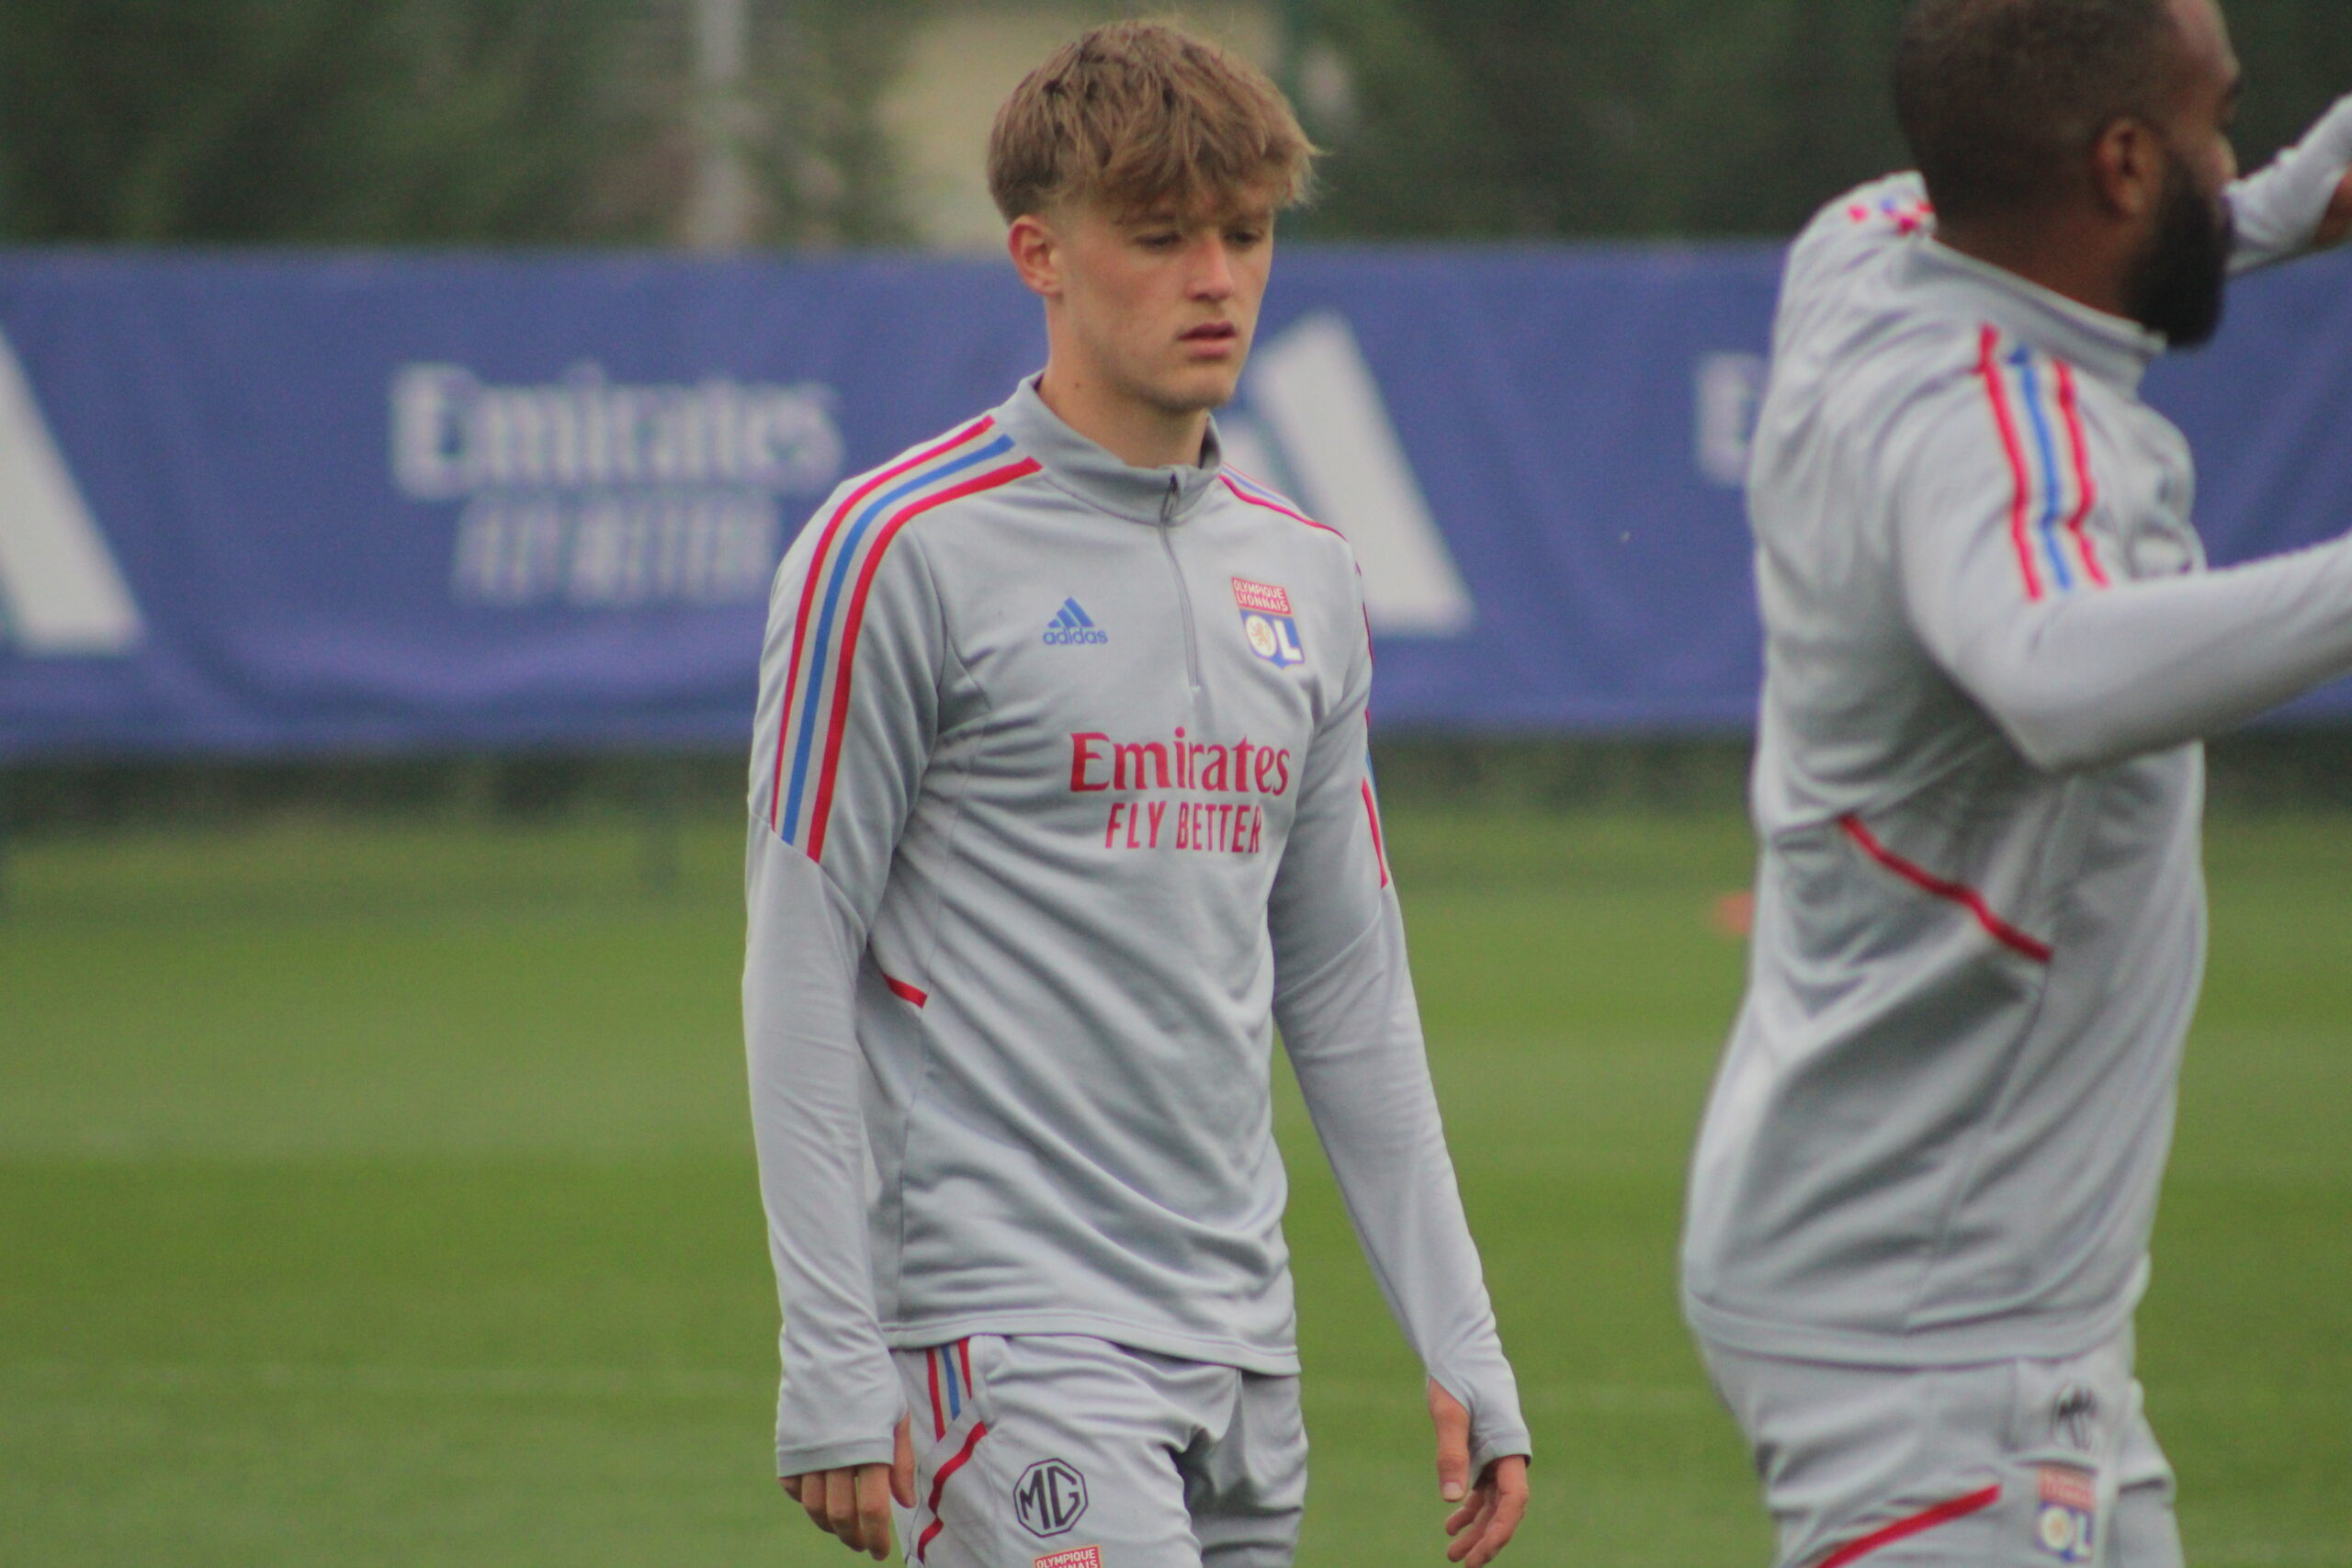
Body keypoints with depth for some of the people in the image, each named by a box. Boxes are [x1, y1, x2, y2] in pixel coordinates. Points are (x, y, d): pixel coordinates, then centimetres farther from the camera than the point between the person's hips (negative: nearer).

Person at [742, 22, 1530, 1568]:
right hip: (1008, 1330, -7)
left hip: (1240, 1351, 7)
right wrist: (833, 1369, -12)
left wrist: (1463, 1352, 14)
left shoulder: (1305, 578, 14)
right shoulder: (901, 553, -6)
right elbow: (802, 968, -7)